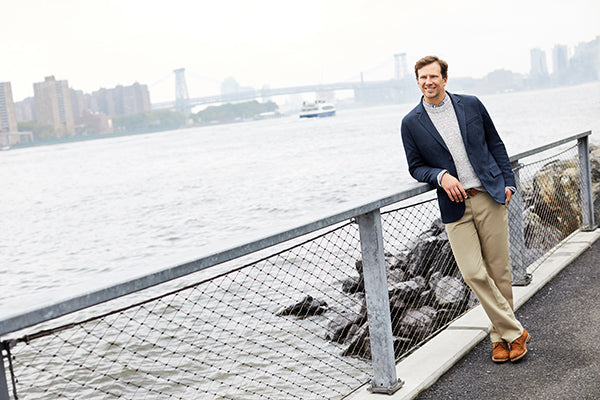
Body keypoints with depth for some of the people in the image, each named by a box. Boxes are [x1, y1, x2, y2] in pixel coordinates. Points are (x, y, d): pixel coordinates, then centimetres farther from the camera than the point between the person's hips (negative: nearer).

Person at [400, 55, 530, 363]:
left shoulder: (471, 105, 6)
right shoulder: (411, 123, 3)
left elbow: (495, 144, 14)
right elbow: (416, 167, 8)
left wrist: (508, 182, 6)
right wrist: (441, 176, -12)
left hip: (490, 196, 1)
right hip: (455, 205, -1)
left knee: (499, 270, 4)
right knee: (473, 273, -9)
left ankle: (501, 335, 20)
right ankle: (515, 332, 6)